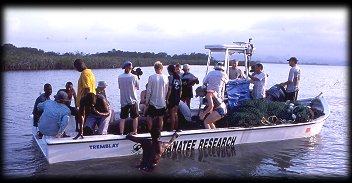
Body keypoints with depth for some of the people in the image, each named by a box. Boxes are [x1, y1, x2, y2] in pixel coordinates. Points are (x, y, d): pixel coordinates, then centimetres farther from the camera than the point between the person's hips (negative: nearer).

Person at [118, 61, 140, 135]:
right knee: (135, 117, 13)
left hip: (123, 101, 2)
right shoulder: (134, 77, -11)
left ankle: (121, 133, 6)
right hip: (133, 100, -1)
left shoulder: (119, 77, -4)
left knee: (122, 118, 9)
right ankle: (135, 132, 17)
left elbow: (119, 87, 9)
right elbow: (137, 87, 1)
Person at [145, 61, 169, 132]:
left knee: (149, 117, 10)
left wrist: (147, 101, 1)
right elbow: (167, 91, 1)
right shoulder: (165, 78, -6)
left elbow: (149, 91, -10)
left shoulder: (151, 77, -13)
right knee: (161, 118, 12)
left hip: (152, 102, -2)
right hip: (162, 102, 2)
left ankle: (150, 131, 15)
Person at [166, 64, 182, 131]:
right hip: (177, 98, 7)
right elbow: (181, 90, 9)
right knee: (175, 113, 16)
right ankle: (176, 128, 22)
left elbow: (169, 90, -16)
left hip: (172, 98, -7)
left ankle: (172, 128, 4)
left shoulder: (170, 77, -12)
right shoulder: (179, 77, 7)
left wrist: (167, 98, -12)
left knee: (172, 114, 0)